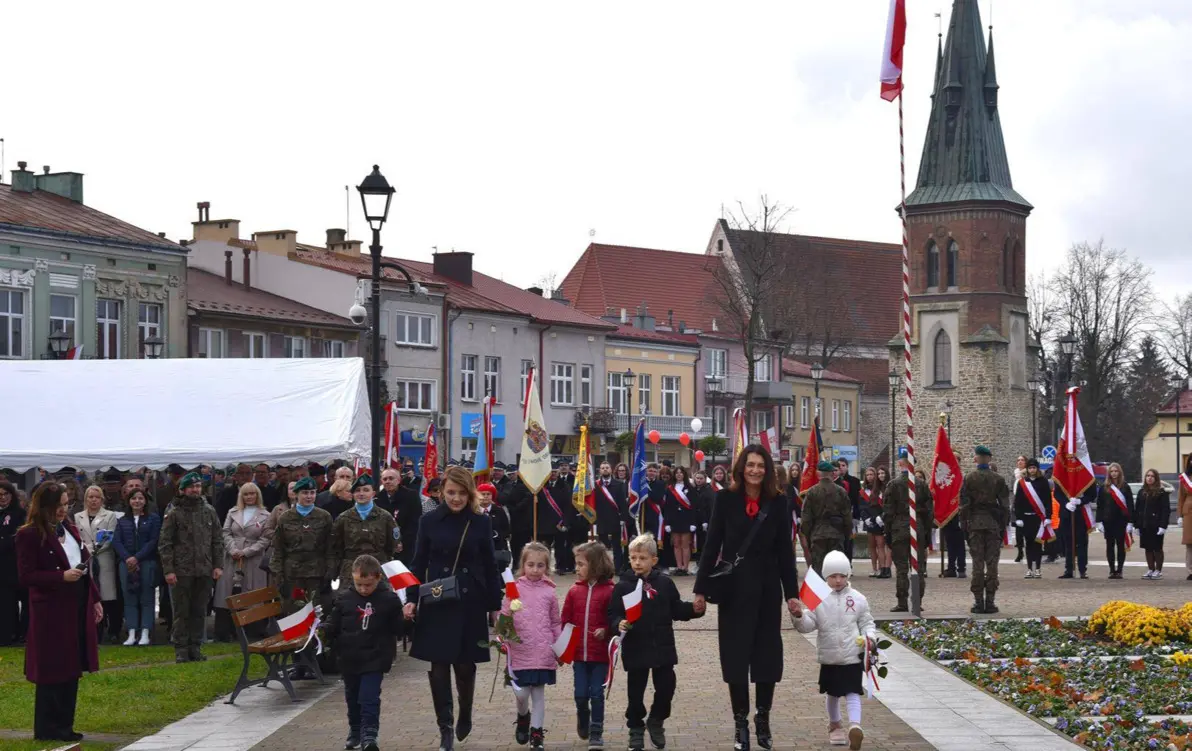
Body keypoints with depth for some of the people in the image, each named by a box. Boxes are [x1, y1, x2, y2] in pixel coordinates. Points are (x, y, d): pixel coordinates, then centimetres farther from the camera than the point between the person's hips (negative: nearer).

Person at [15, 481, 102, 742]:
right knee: (52, 671, -2)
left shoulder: (70, 529, 12)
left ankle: (64, 725, 18)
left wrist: (95, 599, 15)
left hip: (78, 608, 7)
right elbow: (25, 576, -14)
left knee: (72, 669, 10)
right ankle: (47, 729, 7)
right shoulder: (29, 535, -11)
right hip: (51, 612, -7)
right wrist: (61, 577, -22)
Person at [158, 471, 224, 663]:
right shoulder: (174, 514, -1)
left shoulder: (209, 512, 10)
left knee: (199, 611, 7)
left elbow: (217, 541, 13)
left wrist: (218, 565, 4)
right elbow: (164, 544, -3)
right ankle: (181, 649, 5)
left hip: (204, 571, 3)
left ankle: (195, 647, 14)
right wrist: (168, 570, -10)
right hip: (182, 572, -3)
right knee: (182, 612, 0)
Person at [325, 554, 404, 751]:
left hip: (375, 659, -3)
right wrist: (323, 631, -9)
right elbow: (333, 625, 2)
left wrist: (407, 620, -10)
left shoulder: (389, 600, -7)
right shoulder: (344, 598, -2)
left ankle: (369, 735, -7)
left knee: (369, 698, -12)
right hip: (349, 659, 3)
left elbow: (398, 629, 2)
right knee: (352, 698, 17)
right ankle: (355, 731, 34)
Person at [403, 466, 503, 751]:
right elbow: (419, 564, 4)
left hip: (470, 603, 0)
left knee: (465, 665, 6)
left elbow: (490, 566, 4)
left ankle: (465, 715, 33)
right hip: (437, 604, 0)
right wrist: (411, 599, -5)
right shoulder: (430, 521, 1)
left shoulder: (481, 523, 1)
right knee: (439, 667, -2)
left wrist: (495, 605, 3)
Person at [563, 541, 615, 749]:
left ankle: (596, 733, 11)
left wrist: (606, 631, -22)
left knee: (597, 694, 1)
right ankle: (583, 719, 36)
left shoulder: (609, 592, -9)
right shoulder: (574, 591, 2)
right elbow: (565, 621, 5)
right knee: (581, 694, 8)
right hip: (579, 653, 3)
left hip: (600, 654, -3)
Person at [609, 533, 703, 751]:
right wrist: (619, 624, -27)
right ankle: (636, 729, 23)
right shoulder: (623, 586, -6)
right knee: (635, 692, 6)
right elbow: (613, 614, -7)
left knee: (666, 687, 7)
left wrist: (694, 609, -8)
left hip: (663, 647, 2)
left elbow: (676, 610, 7)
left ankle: (656, 721, 31)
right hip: (635, 649, -2)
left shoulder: (664, 583, 1)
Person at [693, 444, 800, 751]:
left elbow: (785, 551, 3)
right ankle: (740, 721, 12)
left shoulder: (779, 503, 1)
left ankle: (763, 719, 19)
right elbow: (712, 545, -1)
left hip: (767, 588, 1)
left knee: (767, 654, 5)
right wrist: (701, 589, -3)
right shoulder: (726, 499, -3)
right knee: (736, 656, 2)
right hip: (734, 587, -1)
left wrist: (792, 594, 0)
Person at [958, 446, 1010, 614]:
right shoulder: (998, 479, 1)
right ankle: (990, 601, 1)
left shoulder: (969, 478, -2)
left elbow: (964, 504, -1)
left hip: (975, 523, -1)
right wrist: (1004, 525, 9)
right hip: (994, 523, 1)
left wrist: (964, 525, 6)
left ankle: (978, 601, -1)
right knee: (992, 562, 3)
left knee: (977, 563, 1)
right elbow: (1005, 504, 2)